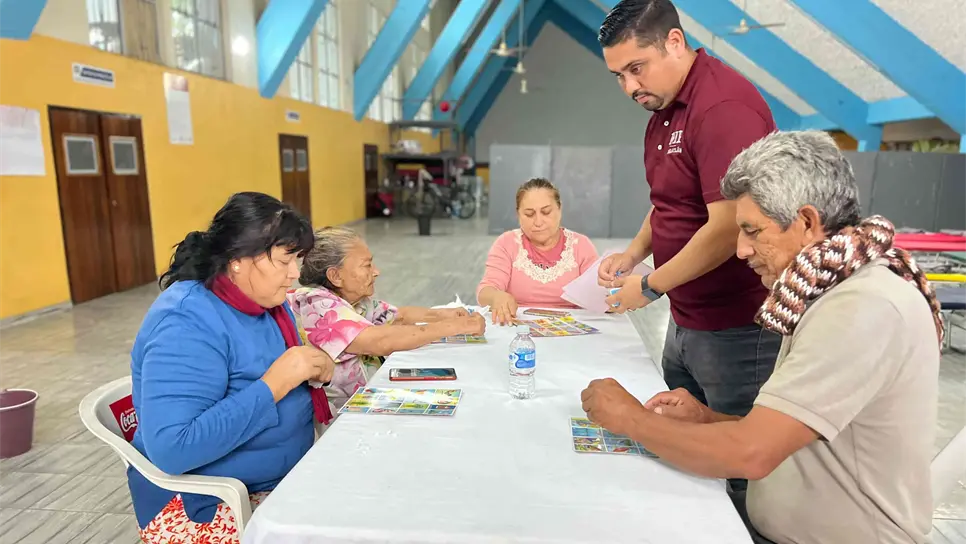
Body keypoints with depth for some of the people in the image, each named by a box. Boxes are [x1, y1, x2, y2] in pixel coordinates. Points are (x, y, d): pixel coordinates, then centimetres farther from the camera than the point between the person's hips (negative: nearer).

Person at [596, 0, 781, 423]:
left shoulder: (724, 105, -20)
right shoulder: (663, 109, 10)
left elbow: (727, 227, -25)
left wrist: (651, 287, -14)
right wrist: (633, 254, 6)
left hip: (737, 330, -8)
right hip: (685, 322, 9)